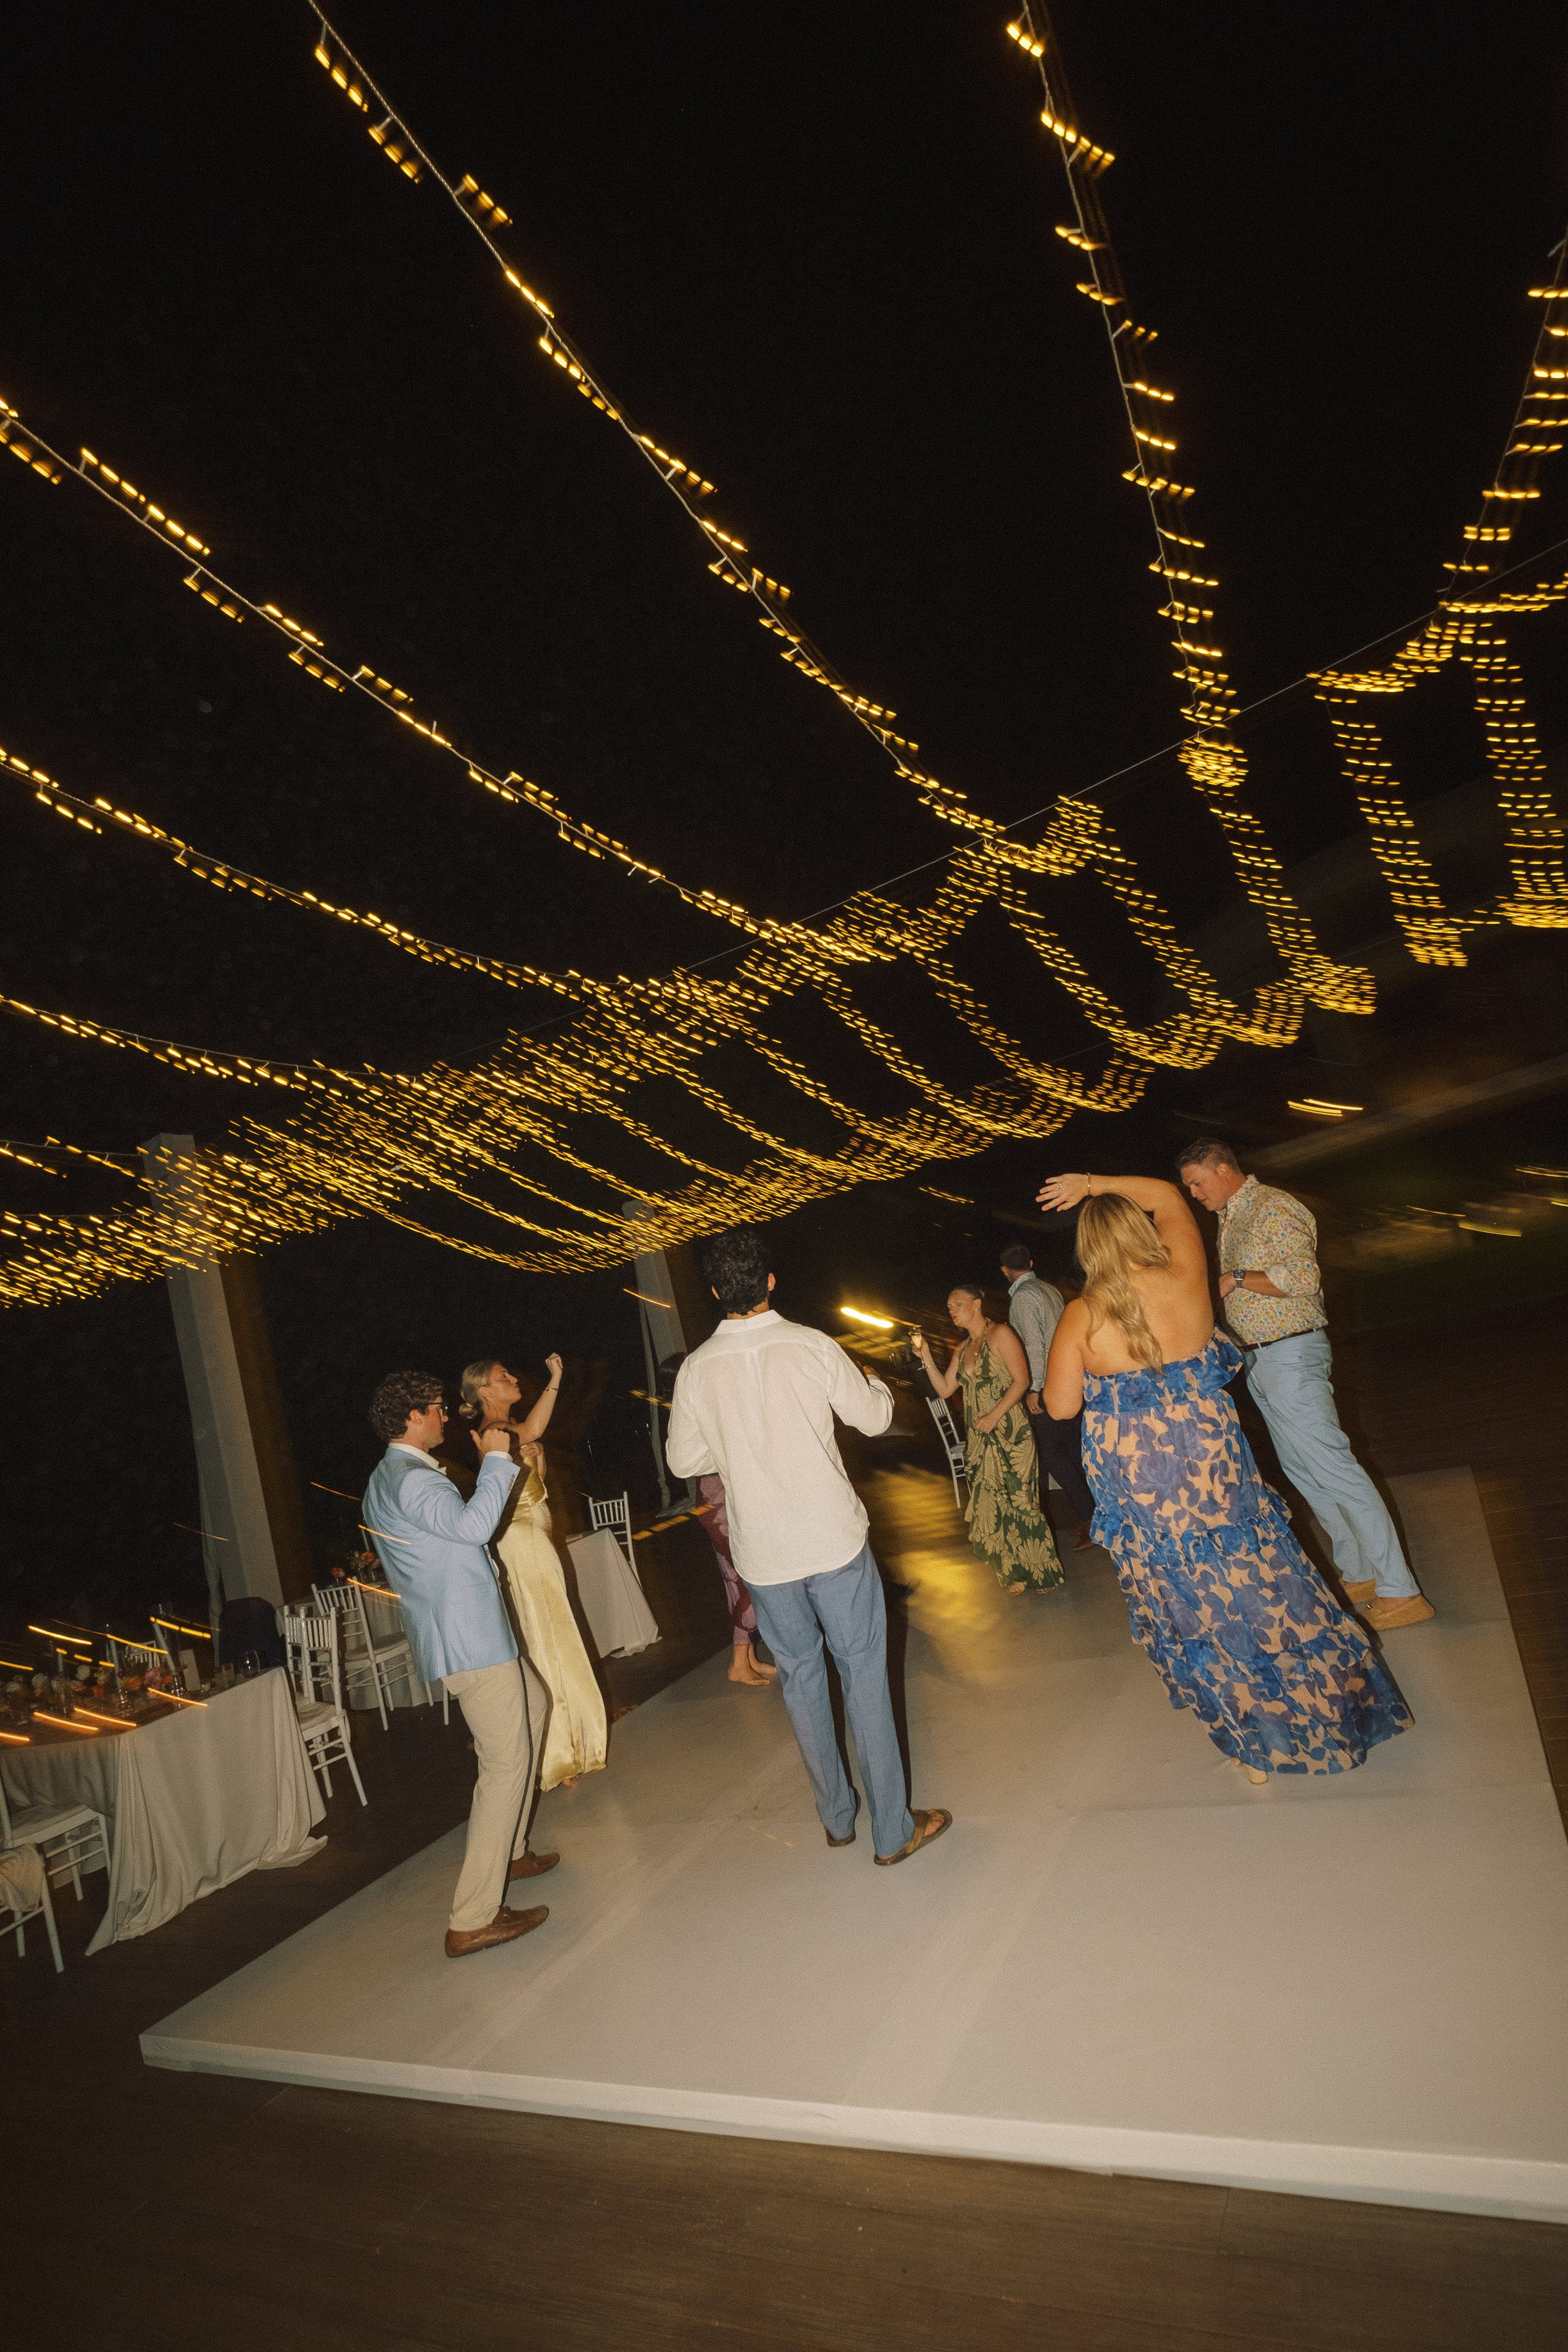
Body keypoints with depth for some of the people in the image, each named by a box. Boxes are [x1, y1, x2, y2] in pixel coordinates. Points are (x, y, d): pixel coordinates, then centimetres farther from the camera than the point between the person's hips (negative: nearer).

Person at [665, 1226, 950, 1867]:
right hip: (831, 1537, -2)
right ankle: (894, 1829, 15)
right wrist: (876, 1384, 22)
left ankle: (837, 1817, 31)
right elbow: (873, 1419, 0)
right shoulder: (811, 1346, -11)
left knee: (799, 1675, 17)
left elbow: (683, 1460, 5)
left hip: (762, 1552, 2)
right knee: (862, 1670, 8)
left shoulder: (696, 1369, -5)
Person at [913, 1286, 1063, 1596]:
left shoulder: (1000, 1334, -8)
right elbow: (944, 1389, 11)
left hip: (1009, 1433, -7)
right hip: (979, 1439, 7)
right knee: (991, 1504, 9)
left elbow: (1021, 1381, -13)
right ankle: (1013, 1573, 21)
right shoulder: (962, 1349, 13)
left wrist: (994, 1416, -19)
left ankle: (1038, 1573, 10)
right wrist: (926, 1357, 0)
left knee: (1019, 1502, -3)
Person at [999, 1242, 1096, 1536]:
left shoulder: (1022, 1297, -13)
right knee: (1075, 1450, 12)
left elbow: (1034, 1345, -20)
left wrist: (1034, 1389, -17)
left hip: (1047, 1387, -8)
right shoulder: (1051, 1290, 13)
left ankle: (1090, 1517, -6)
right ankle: (1095, 1512, 16)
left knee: (1052, 1454, -3)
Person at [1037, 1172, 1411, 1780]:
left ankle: (1254, 1748, 25)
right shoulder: (1185, 1280, -7)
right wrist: (1096, 1184, 10)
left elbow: (1061, 1405, -4)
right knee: (1266, 1590, 16)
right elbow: (1168, 1196, 9)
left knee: (1192, 1610, 12)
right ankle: (1330, 1707, 32)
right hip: (1214, 1465, 2)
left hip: (1139, 1488, -1)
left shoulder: (1080, 1318, -13)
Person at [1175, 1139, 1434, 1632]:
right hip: (1260, 1361, 10)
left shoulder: (1273, 1208, -13)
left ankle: (1400, 1592, -4)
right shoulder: (1230, 1218, 17)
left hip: (1289, 1355, -10)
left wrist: (1237, 1278, -18)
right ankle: (1358, 1576, 23)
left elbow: (1302, 1277, -25)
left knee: (1332, 1467, -10)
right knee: (1301, 1470, 13)